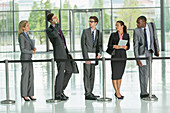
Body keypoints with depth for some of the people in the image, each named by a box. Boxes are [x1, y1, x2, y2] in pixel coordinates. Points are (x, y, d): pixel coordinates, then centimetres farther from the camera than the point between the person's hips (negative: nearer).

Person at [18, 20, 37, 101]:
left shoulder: (26, 35, 15)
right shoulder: (21, 36, -13)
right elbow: (22, 49, -18)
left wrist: (34, 48, -2)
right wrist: (31, 52, -8)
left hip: (29, 58, 8)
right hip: (25, 58, -8)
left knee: (31, 76, 7)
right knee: (25, 76, -4)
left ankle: (30, 94, 11)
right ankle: (24, 95, 3)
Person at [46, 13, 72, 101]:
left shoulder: (57, 27, 19)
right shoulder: (49, 30, -7)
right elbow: (55, 34, -30)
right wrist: (57, 24, -19)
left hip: (65, 53, 9)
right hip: (59, 54, -9)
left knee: (69, 71, 14)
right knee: (61, 73, -6)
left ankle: (61, 90, 22)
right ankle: (57, 94, 3)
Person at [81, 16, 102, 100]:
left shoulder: (98, 33, 11)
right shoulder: (85, 31, 0)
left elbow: (99, 45, 11)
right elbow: (83, 45, -5)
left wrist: (99, 53, -10)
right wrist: (86, 57, -13)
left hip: (94, 56, 4)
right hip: (87, 55, -4)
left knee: (92, 75, 7)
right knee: (87, 75, -7)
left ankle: (90, 92, 12)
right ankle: (87, 94, -7)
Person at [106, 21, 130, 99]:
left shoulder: (126, 35, 9)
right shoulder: (113, 35, 4)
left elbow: (128, 46, 10)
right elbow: (109, 45, 2)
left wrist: (126, 47, -11)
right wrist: (114, 46, -16)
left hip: (123, 55, 3)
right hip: (115, 55, -3)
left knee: (120, 74, 7)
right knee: (115, 74, -7)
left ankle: (117, 92, 16)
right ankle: (117, 93, -3)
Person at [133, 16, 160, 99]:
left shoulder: (151, 26, -6)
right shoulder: (136, 31, -15)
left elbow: (155, 38, 7)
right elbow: (135, 46, -15)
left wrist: (157, 50, 11)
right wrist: (137, 59, -21)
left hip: (150, 51, 4)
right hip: (142, 53, -4)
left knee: (147, 72, 11)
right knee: (143, 73, -7)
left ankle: (143, 92, 22)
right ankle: (143, 93, -3)